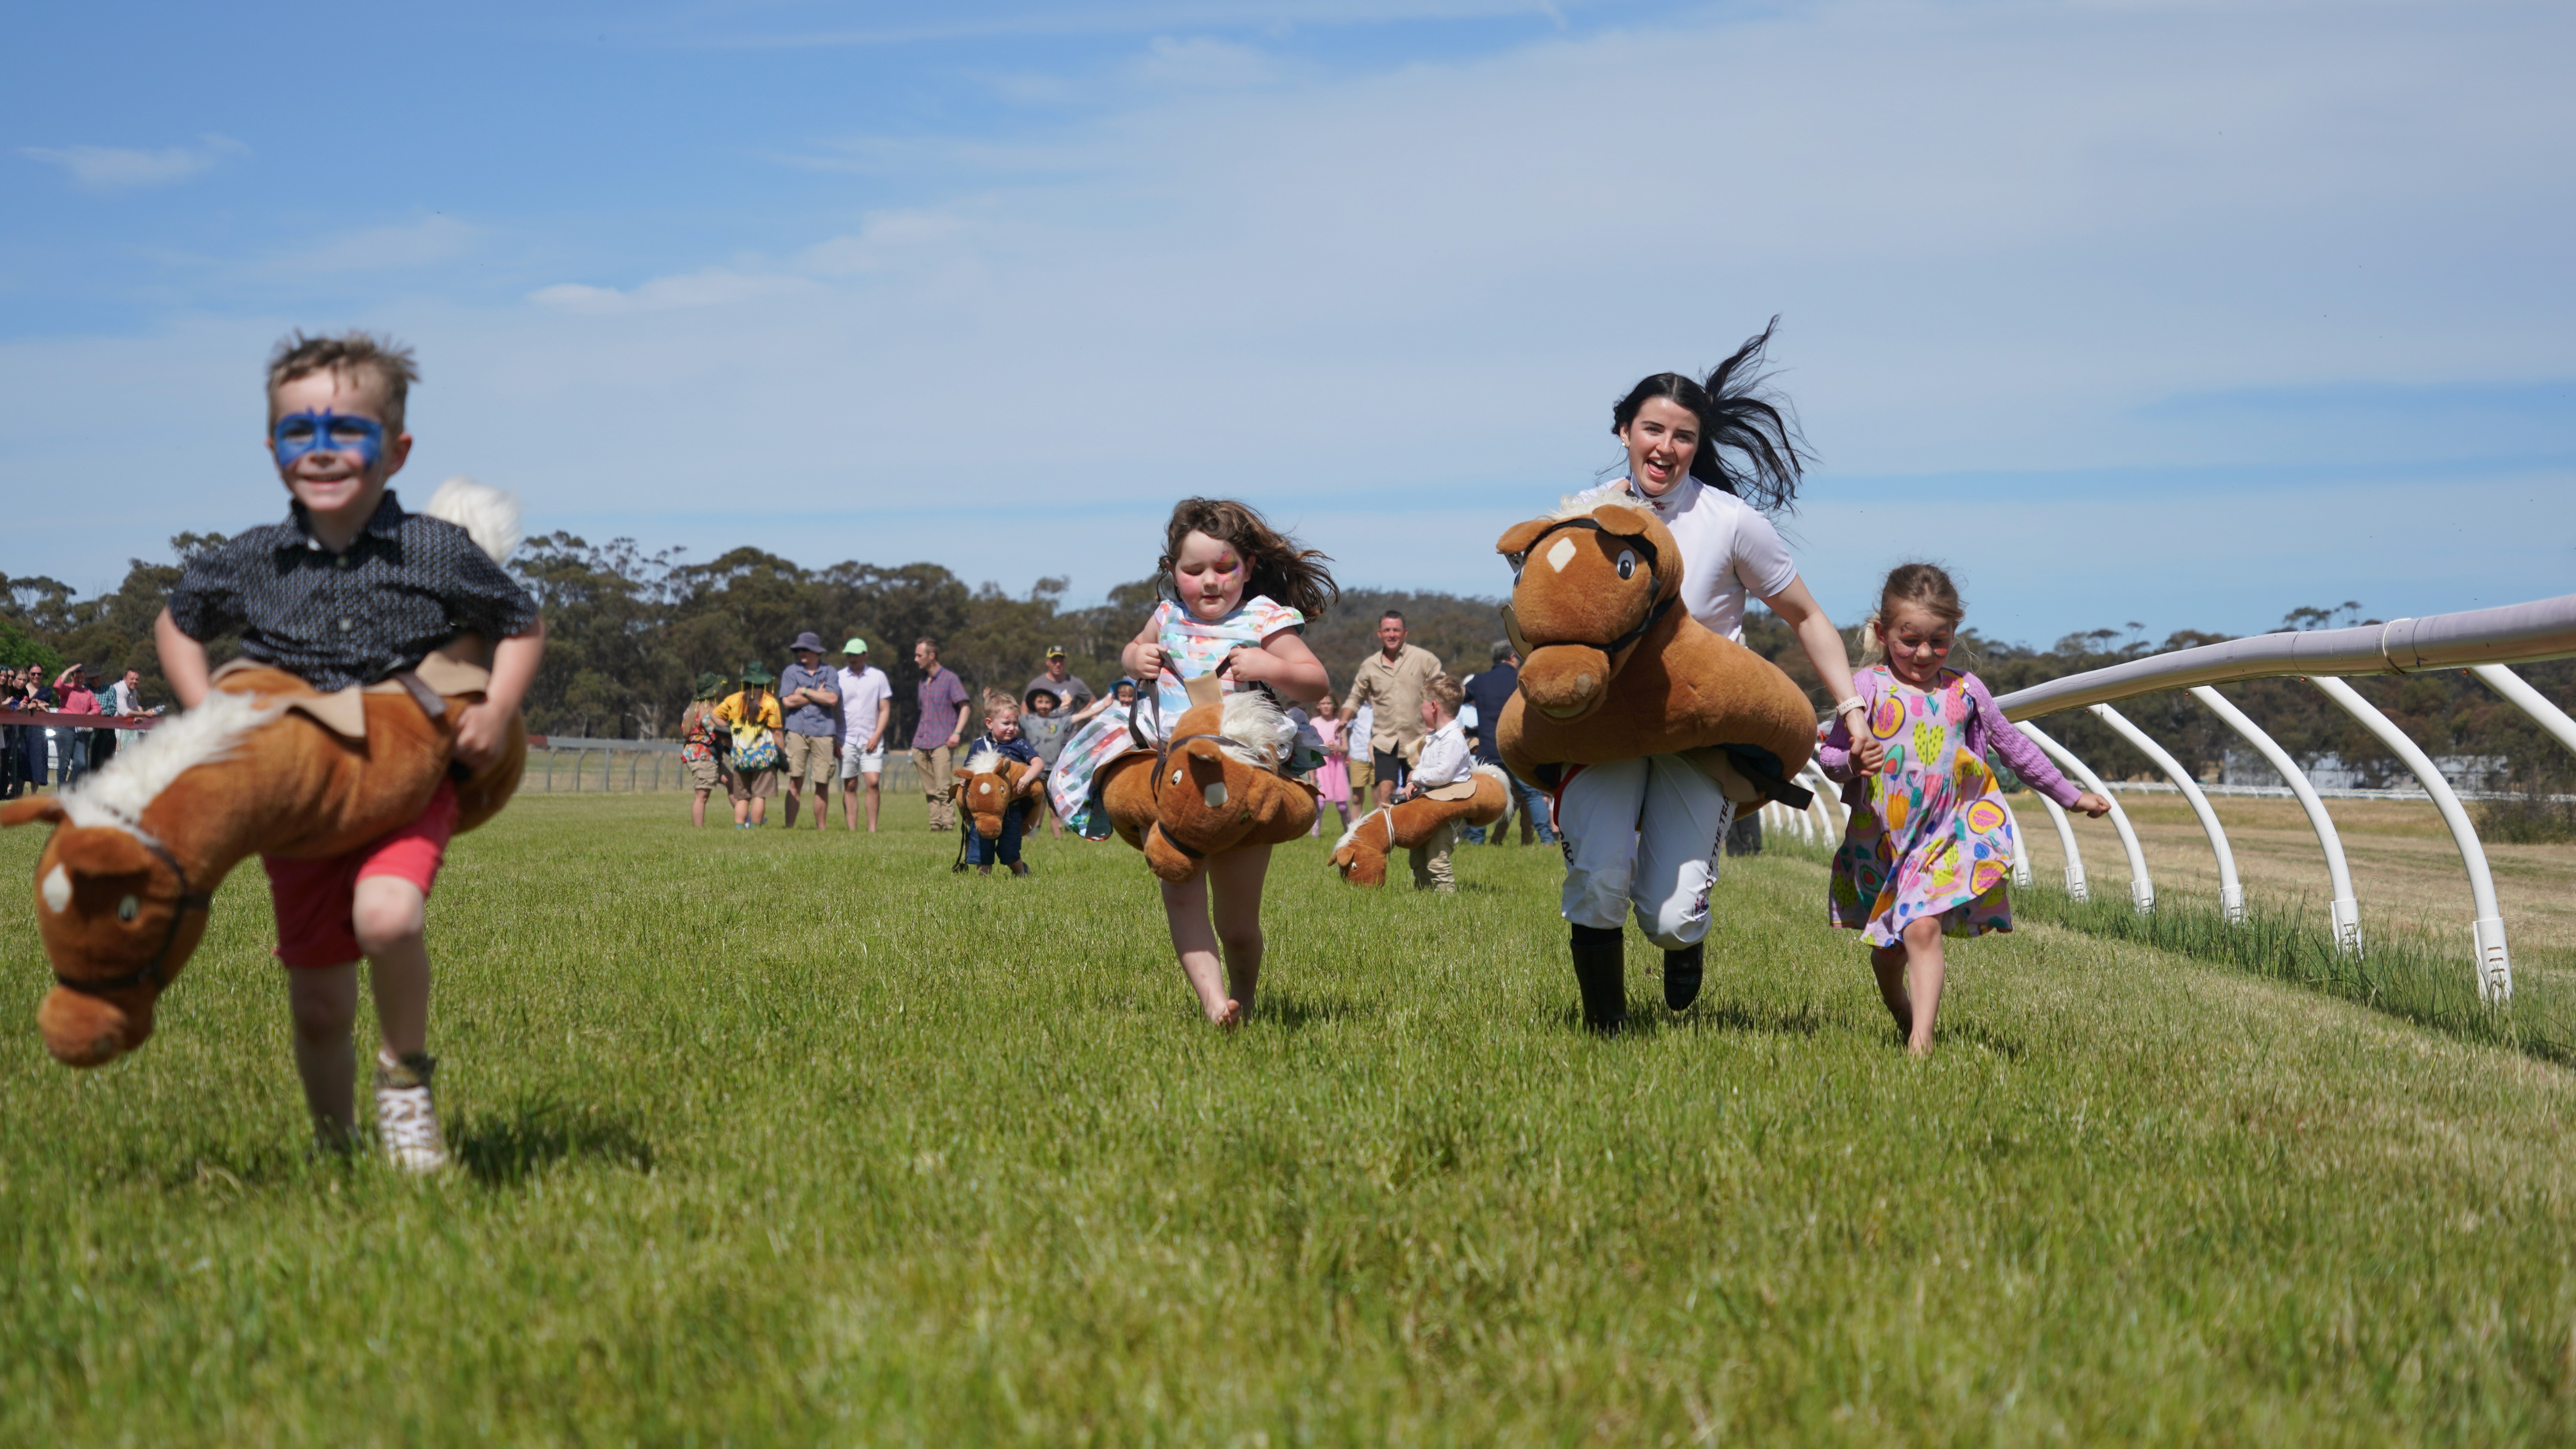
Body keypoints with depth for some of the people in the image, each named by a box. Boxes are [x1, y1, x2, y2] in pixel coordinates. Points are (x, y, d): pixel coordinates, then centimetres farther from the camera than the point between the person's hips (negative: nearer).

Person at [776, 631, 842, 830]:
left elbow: (832, 700, -6)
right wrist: (819, 695, 0)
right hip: (797, 731, 0)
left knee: (823, 783, 1)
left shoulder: (830, 673, 10)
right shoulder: (791, 672, 11)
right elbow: (787, 701, -2)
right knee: (795, 781, -6)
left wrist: (804, 691, -2)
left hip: (823, 733, 0)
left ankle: (821, 827, 9)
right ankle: (790, 827, -5)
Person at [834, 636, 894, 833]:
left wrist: (876, 736, -6)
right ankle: (852, 830, 3)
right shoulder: (838, 678, 6)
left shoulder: (878, 677, 6)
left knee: (873, 782, -12)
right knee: (849, 786, 1)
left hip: (871, 741, -1)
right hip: (847, 741, 1)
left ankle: (872, 829, -7)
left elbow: (885, 710, 6)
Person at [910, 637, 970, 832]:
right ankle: (935, 825, 6)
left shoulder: (949, 679, -1)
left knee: (943, 789, -12)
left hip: (942, 743, -6)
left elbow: (964, 707, -5)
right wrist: (918, 739, 18)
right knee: (929, 792, 4)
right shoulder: (922, 683, 18)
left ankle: (949, 825, -10)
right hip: (921, 744, 6)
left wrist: (957, 732, -17)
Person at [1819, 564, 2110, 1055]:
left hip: (1946, 833, -1)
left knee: (1922, 928, -20)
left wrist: (2071, 796, 20)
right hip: (1880, 841, 1)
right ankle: (1901, 1013, 42)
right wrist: (1851, 762, -25)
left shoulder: (1965, 691, 4)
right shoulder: (1867, 688, -3)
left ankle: (1921, 1040, -22)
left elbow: (2014, 747, 15)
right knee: (1887, 945, 13)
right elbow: (1829, 753, -1)